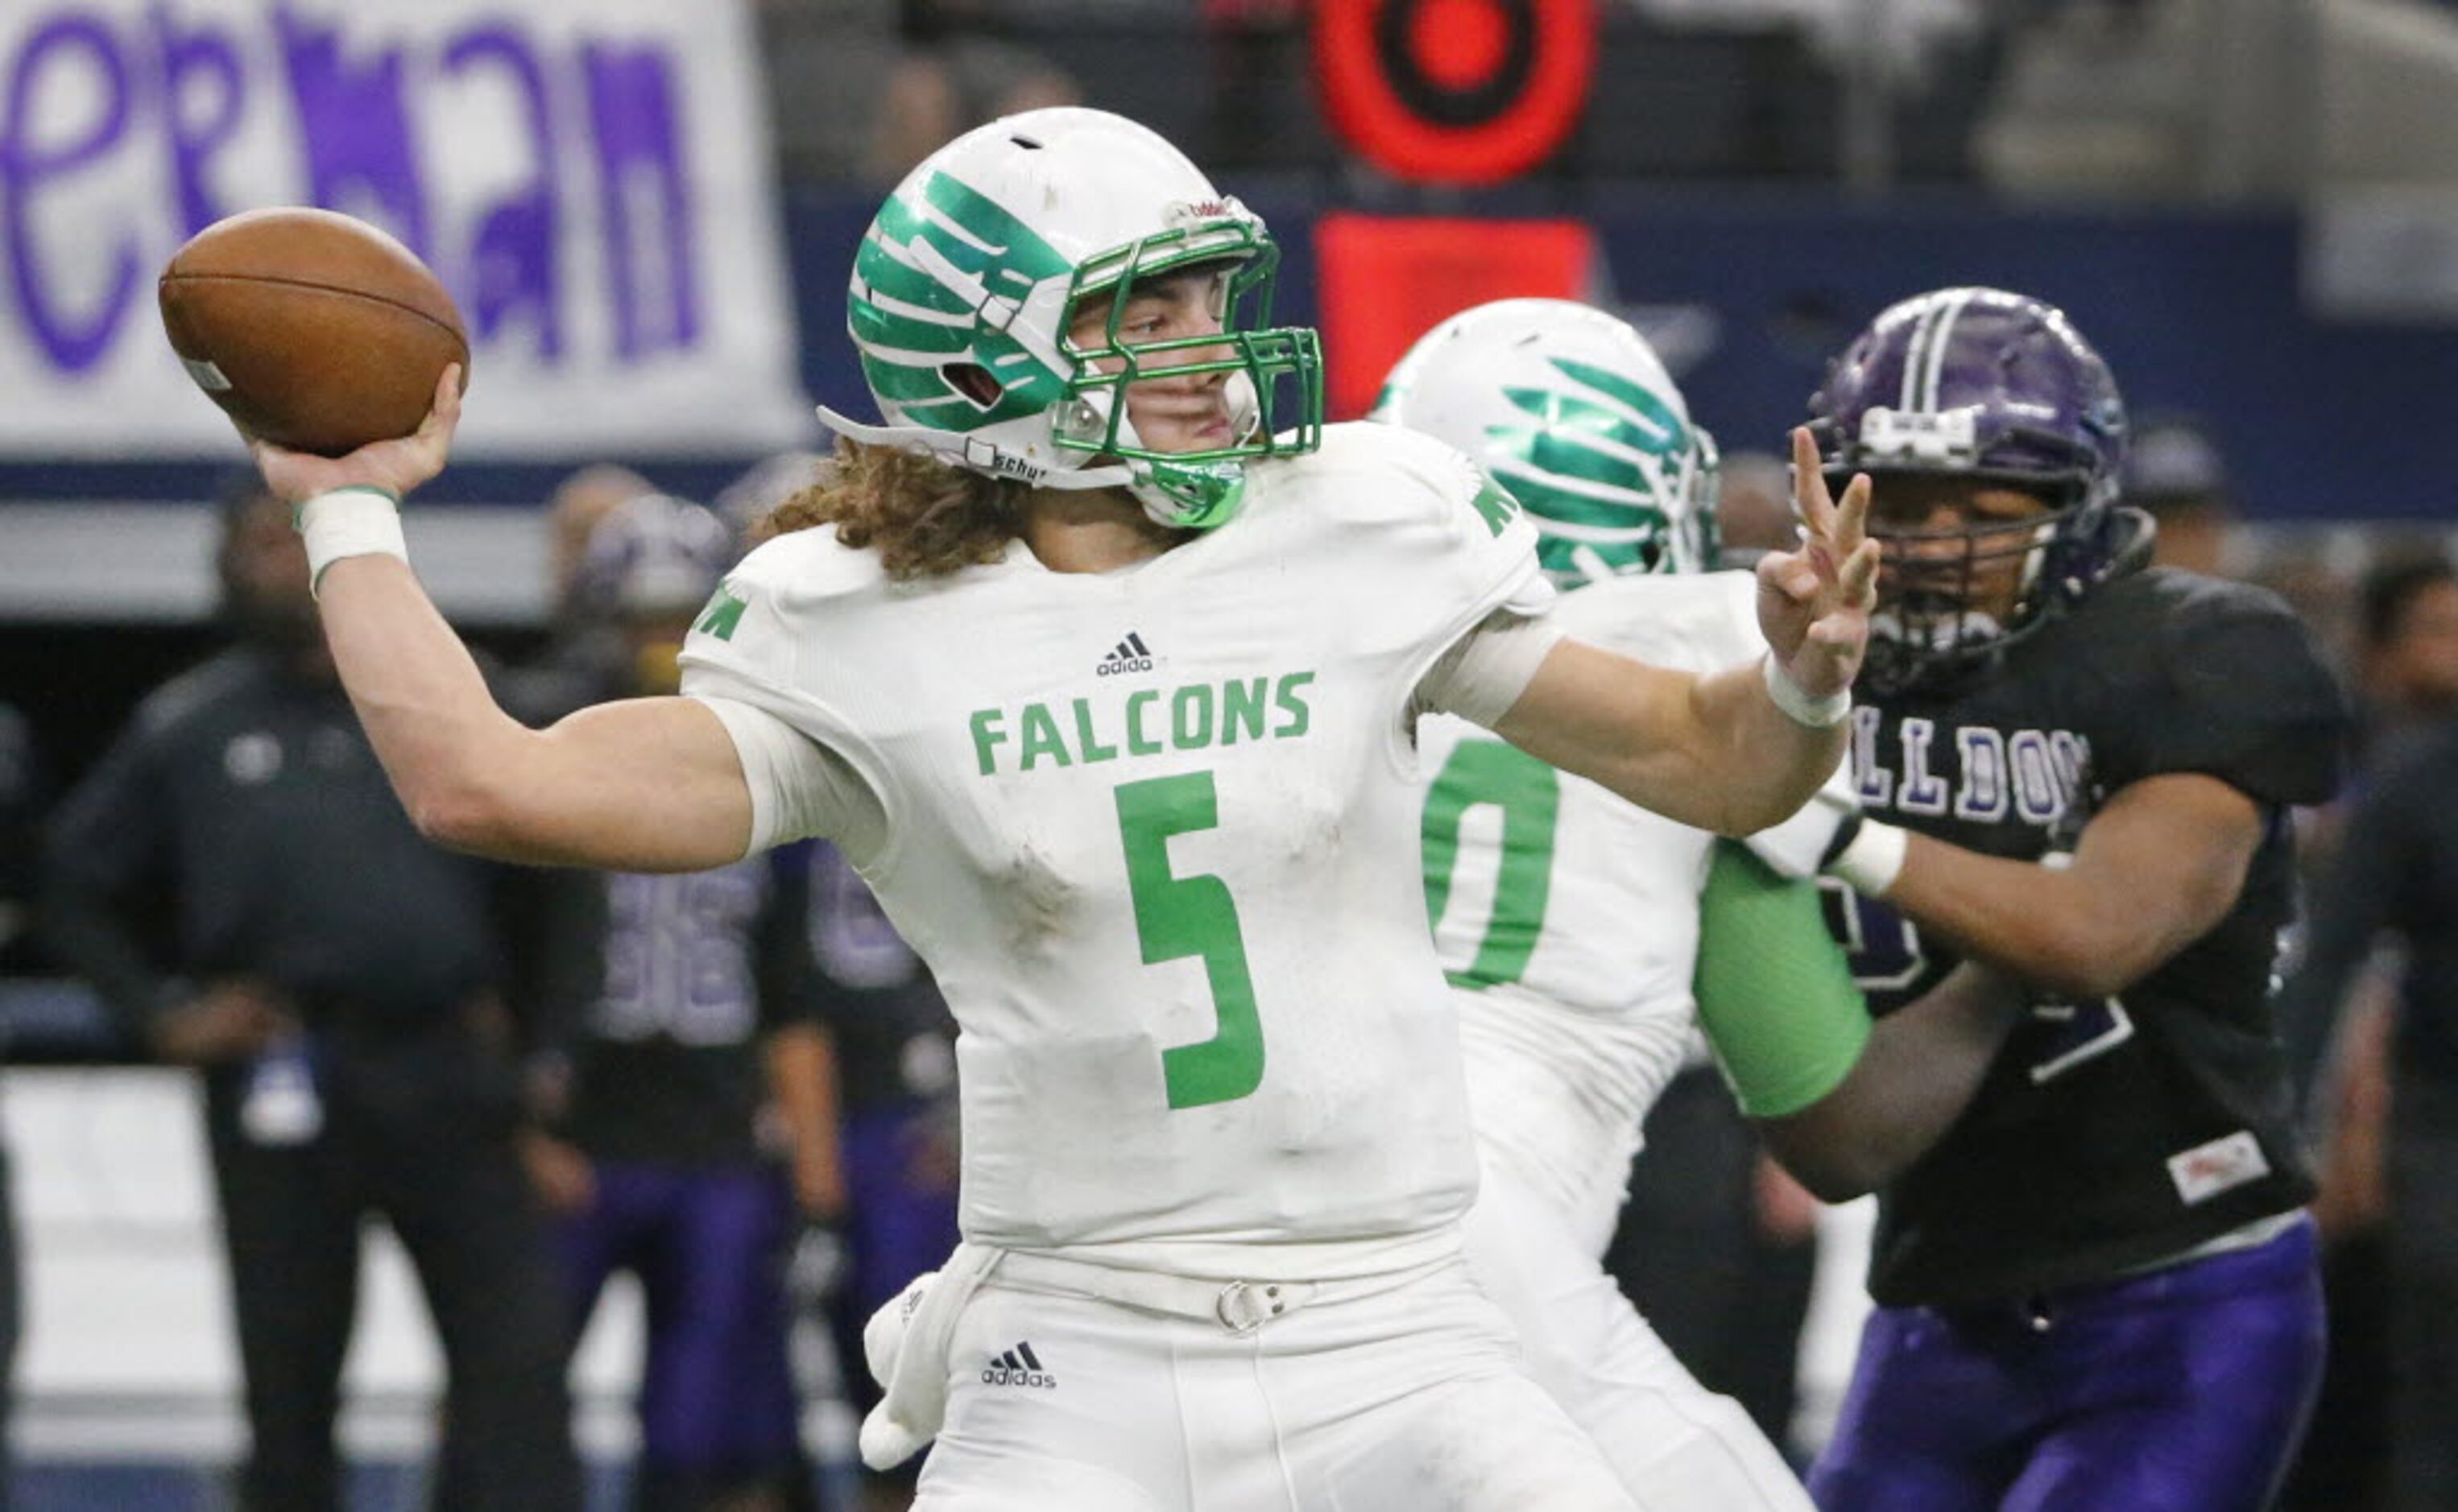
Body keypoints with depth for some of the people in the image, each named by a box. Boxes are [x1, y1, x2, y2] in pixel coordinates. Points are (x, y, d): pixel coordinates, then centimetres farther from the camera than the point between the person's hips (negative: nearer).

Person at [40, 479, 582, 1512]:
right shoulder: (189, 729, 7)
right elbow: (77, 886, 14)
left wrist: (503, 998, 9)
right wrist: (164, 1014, 3)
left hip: (442, 1075, 1)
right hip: (278, 1081, 0)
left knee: (513, 1350, -9)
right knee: (289, 1377, 5)